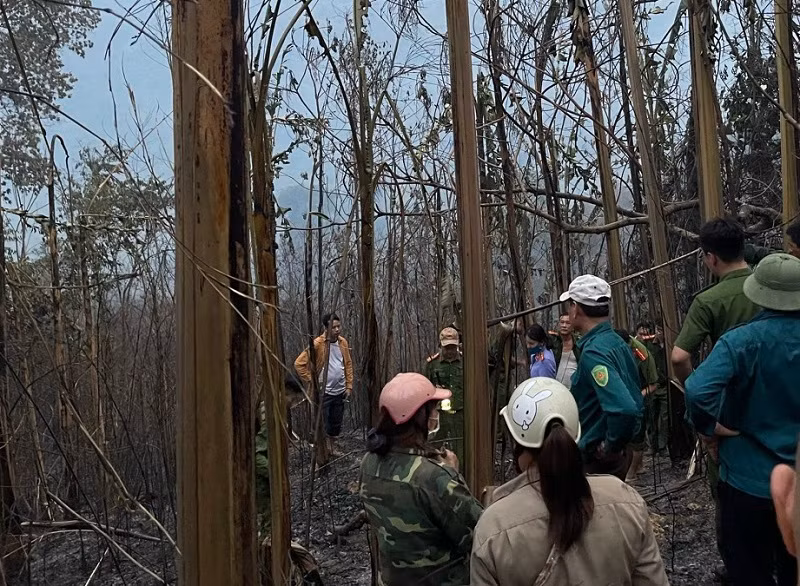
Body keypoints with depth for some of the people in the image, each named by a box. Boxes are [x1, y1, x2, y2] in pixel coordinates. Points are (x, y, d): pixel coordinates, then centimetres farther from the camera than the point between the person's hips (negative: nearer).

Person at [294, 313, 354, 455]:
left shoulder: (343, 342, 2)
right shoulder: (318, 344, -16)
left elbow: (348, 364, 13)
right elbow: (299, 364, -16)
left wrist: (349, 386, 9)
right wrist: (311, 382, -13)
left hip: (340, 391, 6)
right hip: (324, 392, -6)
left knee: (336, 425, 16)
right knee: (323, 427, 0)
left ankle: (331, 451, 33)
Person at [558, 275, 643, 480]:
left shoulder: (594, 352, -23)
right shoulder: (617, 342, 6)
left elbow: (624, 409, -35)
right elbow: (634, 403, 16)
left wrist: (610, 446, -20)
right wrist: (621, 442, 15)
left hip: (599, 461, -9)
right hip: (619, 454, 9)